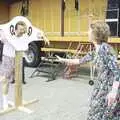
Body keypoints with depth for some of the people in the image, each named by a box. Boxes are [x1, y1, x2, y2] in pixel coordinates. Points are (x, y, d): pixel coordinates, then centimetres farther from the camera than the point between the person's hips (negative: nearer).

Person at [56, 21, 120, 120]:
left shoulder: (105, 48, -20)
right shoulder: (96, 51, 8)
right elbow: (81, 60, 20)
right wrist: (64, 60, 26)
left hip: (110, 87, -8)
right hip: (101, 86, 8)